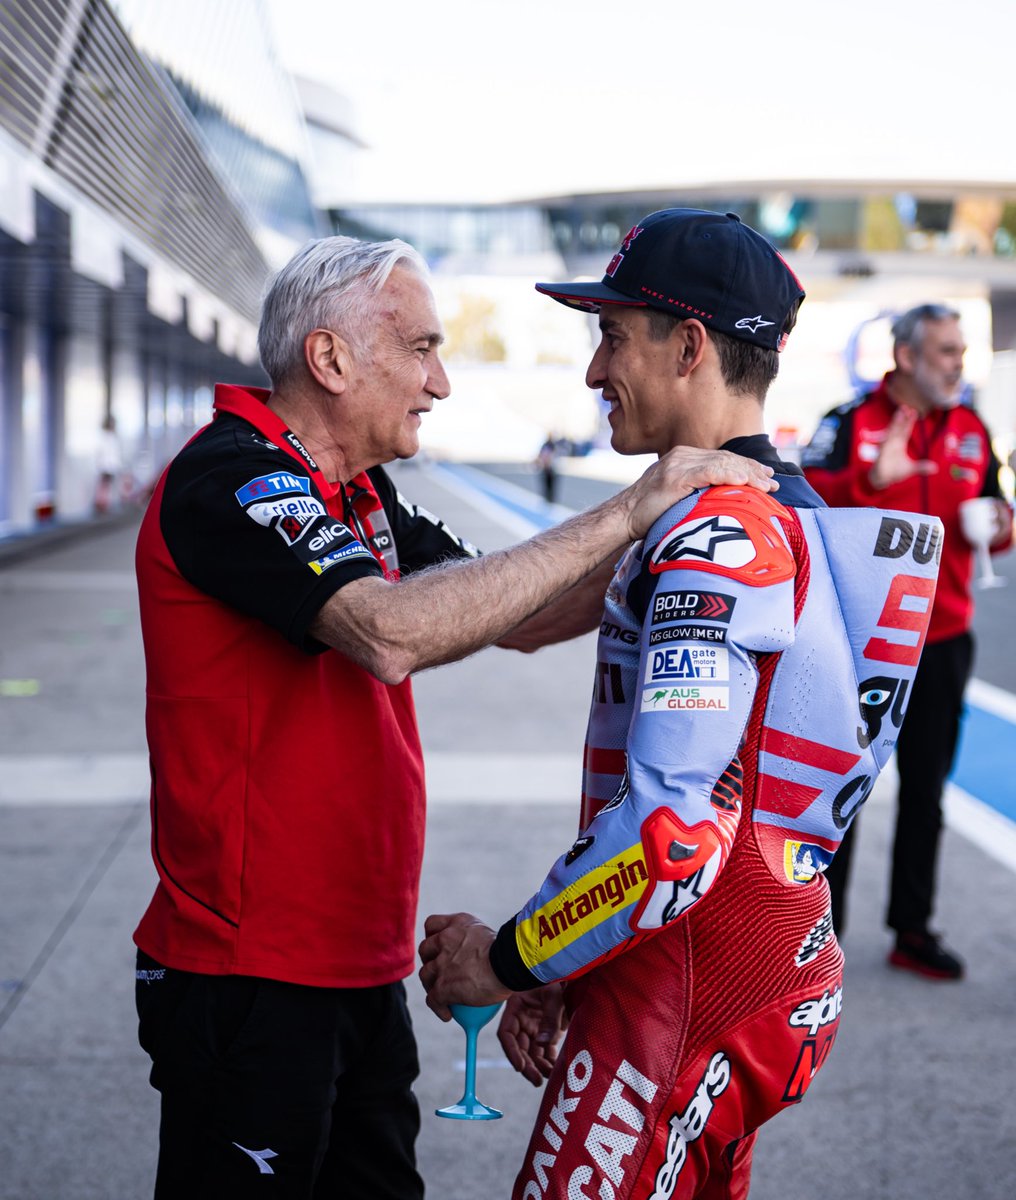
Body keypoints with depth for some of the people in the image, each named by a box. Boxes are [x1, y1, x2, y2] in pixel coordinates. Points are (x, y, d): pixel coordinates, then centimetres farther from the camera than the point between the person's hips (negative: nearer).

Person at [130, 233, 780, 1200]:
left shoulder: (361, 495, 12)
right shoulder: (227, 479, -18)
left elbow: (516, 618, 14)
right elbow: (392, 632, -33)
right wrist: (622, 515, -29)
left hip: (360, 963, 9)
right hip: (249, 976, -9)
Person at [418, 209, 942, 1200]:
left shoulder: (719, 535, -19)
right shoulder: (786, 513, 14)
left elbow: (671, 835, -27)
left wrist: (510, 959, -12)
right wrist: (557, 972, 15)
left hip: (692, 993, -10)